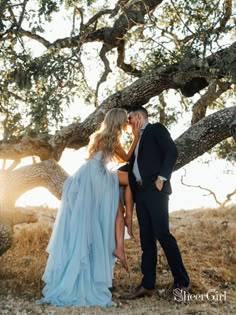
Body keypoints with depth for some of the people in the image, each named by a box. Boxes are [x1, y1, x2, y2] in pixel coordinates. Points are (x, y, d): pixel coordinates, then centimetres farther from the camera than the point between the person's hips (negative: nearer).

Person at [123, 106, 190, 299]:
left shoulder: (156, 129, 5)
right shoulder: (137, 139, 26)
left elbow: (172, 152, -8)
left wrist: (162, 178, -15)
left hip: (155, 189, -7)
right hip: (140, 192, 7)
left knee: (162, 234, -10)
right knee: (146, 239, 4)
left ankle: (182, 282, 1)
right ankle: (148, 285, 6)